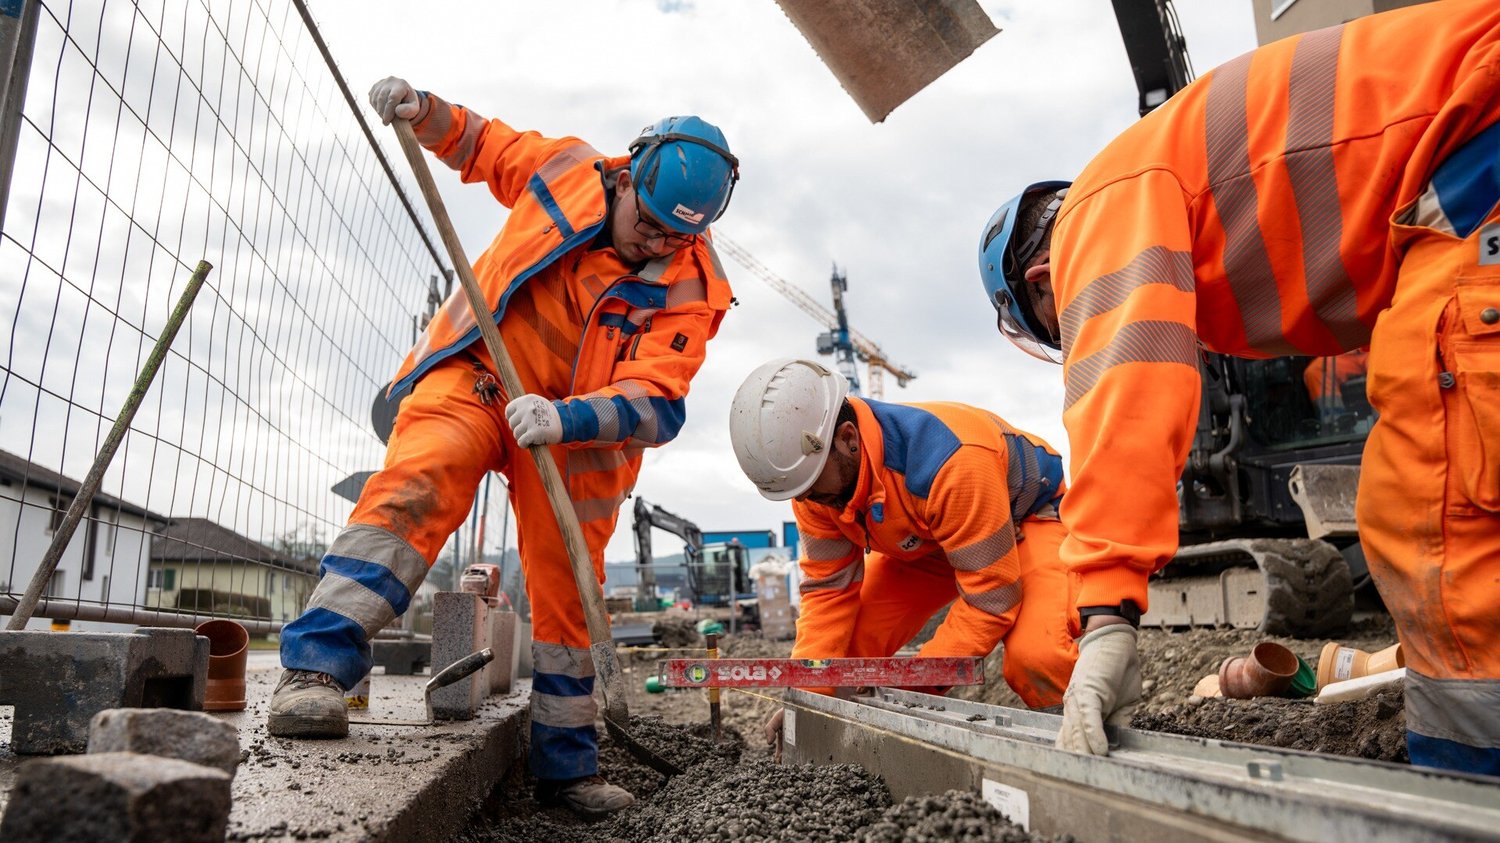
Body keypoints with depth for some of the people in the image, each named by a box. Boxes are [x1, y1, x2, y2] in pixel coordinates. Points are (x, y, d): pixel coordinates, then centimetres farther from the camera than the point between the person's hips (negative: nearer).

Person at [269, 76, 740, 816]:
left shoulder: (688, 288, -12)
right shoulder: (564, 168, -6)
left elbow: (654, 404, -22)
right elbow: (479, 144, 14)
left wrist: (565, 417, -38)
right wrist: (424, 111, -5)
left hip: (573, 429, 0)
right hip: (475, 373, 0)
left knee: (567, 594, 3)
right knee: (416, 483, -31)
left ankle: (567, 766, 20)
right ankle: (315, 668, -29)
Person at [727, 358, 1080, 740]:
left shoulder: (949, 462, -42)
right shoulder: (814, 482, -21)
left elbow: (990, 599, -34)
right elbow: (828, 588, -11)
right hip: (926, 542, 6)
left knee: (1035, 657, -32)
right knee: (844, 641, -10)